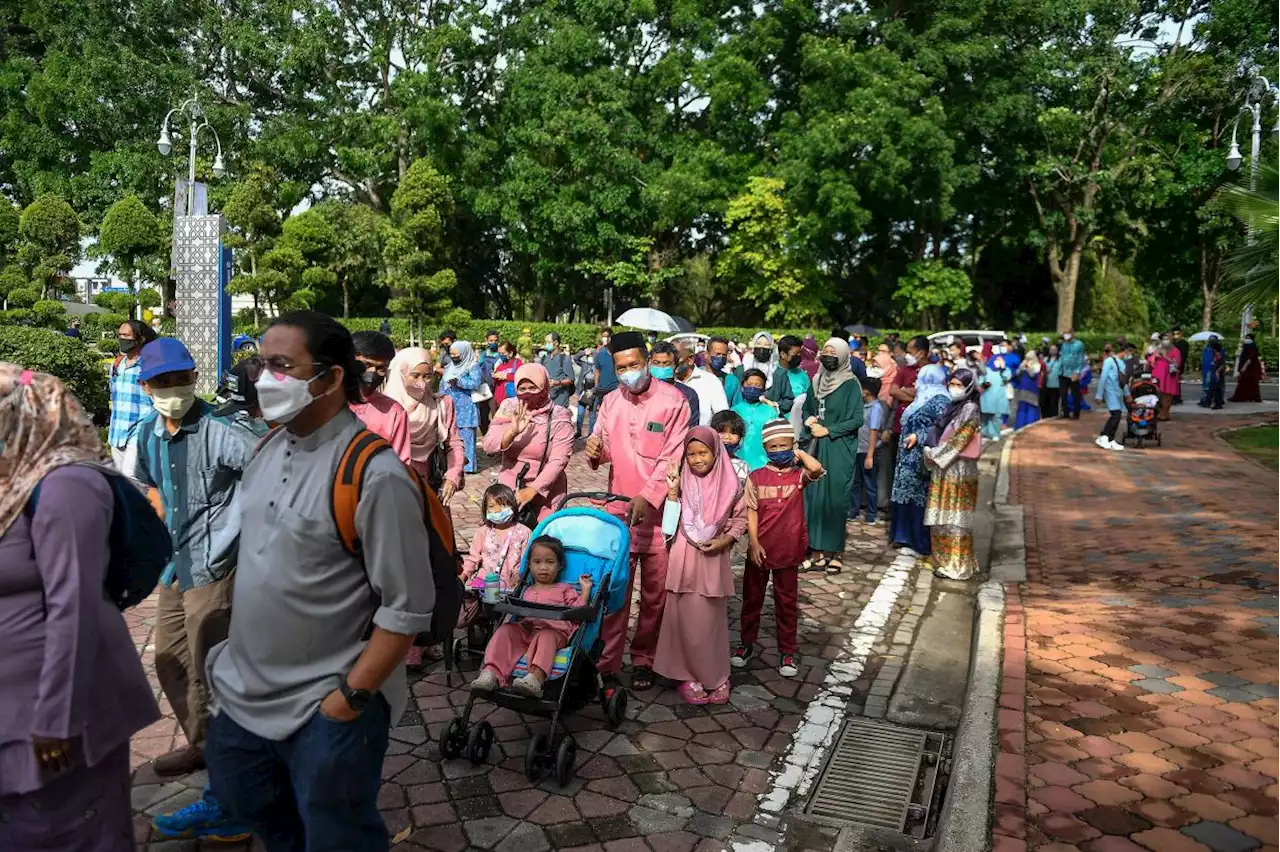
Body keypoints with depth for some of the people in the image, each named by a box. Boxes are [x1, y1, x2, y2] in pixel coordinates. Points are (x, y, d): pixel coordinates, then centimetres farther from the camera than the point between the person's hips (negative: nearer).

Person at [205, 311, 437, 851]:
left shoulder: (374, 475, -24)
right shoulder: (271, 447, 1)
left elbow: (407, 609, -22)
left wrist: (352, 696, -17)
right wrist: (234, 648, 16)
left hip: (323, 707, -7)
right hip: (245, 687, 8)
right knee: (241, 798, 27)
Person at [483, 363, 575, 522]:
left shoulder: (559, 417, -9)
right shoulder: (509, 408, 0)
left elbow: (558, 461, -15)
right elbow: (488, 447, -10)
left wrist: (532, 490, -22)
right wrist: (512, 431, -28)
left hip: (545, 493, -2)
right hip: (509, 490, 2)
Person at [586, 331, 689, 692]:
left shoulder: (672, 401, -8)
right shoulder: (610, 402, 8)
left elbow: (671, 458, -11)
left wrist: (648, 497, -22)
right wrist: (595, 451, -10)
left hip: (659, 510, -3)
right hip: (618, 508, 4)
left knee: (655, 592, 7)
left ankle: (644, 659, 23)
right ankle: (608, 663, 14)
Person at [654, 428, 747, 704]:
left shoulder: (729, 484, -3)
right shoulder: (681, 481, -4)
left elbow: (740, 518, 7)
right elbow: (670, 524, -8)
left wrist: (724, 541, -6)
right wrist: (672, 492, -17)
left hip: (713, 560, 0)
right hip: (684, 560, 0)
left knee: (712, 621, 8)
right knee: (686, 620, 3)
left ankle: (716, 677, 22)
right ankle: (690, 676, 17)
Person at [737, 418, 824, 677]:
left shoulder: (799, 475, -3)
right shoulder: (756, 477, -2)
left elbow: (816, 469, -26)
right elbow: (751, 512, -4)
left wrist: (799, 453, -9)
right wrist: (754, 542, -11)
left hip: (788, 549, 0)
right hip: (760, 549, 1)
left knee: (787, 601, 11)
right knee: (752, 598, 14)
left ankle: (788, 651, 23)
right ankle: (746, 643, 30)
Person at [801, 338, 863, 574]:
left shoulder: (851, 384, -5)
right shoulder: (817, 381, 11)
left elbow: (856, 419, -10)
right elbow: (807, 409, 20)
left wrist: (827, 430, -13)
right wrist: (809, 420, -3)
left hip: (839, 450, -5)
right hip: (816, 448, 5)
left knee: (835, 497, -2)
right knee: (815, 496, 2)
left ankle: (834, 553, 6)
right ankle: (818, 552, 8)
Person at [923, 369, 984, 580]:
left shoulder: (970, 409, -10)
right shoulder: (953, 407, 14)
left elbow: (958, 440, -15)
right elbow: (939, 432, 15)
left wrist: (934, 454, -10)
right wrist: (930, 450, -2)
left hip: (958, 470, -8)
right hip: (944, 469, 8)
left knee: (954, 519, -2)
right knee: (942, 518, 12)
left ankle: (955, 566, 5)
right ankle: (944, 560, 21)